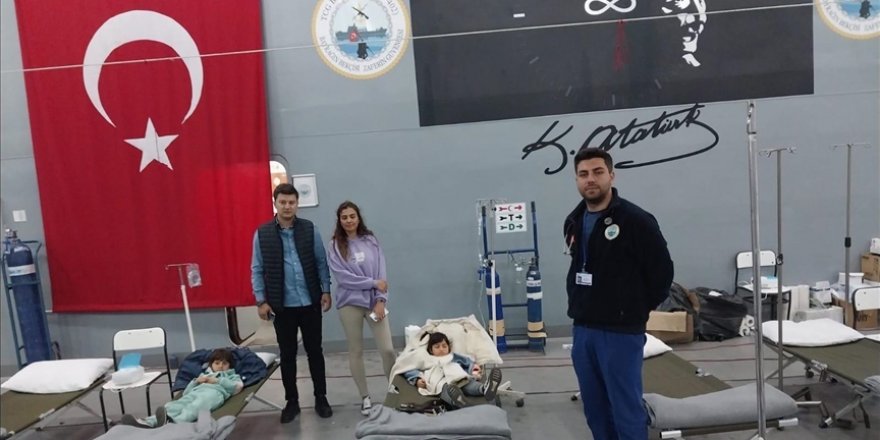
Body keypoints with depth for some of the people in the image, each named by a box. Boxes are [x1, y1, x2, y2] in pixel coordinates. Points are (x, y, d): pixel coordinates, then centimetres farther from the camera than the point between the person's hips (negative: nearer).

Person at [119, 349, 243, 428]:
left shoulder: (231, 376, 34)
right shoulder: (203, 375, 43)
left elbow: (238, 386, 8)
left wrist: (217, 381, 5)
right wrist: (196, 381, 13)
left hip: (215, 392, -4)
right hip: (195, 392, 4)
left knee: (196, 405, -40)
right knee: (175, 404, -30)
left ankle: (173, 422, -68)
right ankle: (148, 422, -56)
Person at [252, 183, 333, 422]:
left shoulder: (310, 229, -1)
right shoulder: (262, 234, -2)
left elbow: (321, 262, 3)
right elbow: (257, 270, 1)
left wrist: (326, 290, -2)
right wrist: (261, 300, -4)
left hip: (310, 302, 0)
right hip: (281, 305, 0)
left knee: (314, 351, 10)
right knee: (287, 354, 11)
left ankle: (321, 398, 24)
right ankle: (292, 401, 25)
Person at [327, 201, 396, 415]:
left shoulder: (371, 241, 5)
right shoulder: (335, 246, -1)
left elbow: (382, 273, 1)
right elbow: (342, 277, -11)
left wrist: (380, 300, -10)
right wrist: (373, 283, -12)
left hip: (373, 301, 1)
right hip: (350, 303, -1)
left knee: (387, 349, -4)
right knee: (356, 351, 8)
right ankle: (365, 397, 22)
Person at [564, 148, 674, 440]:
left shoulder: (635, 220, -13)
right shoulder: (573, 222, 8)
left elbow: (662, 271, -8)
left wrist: (638, 310, 0)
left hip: (621, 333, -6)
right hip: (582, 330, 7)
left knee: (626, 411, 0)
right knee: (595, 411, 15)